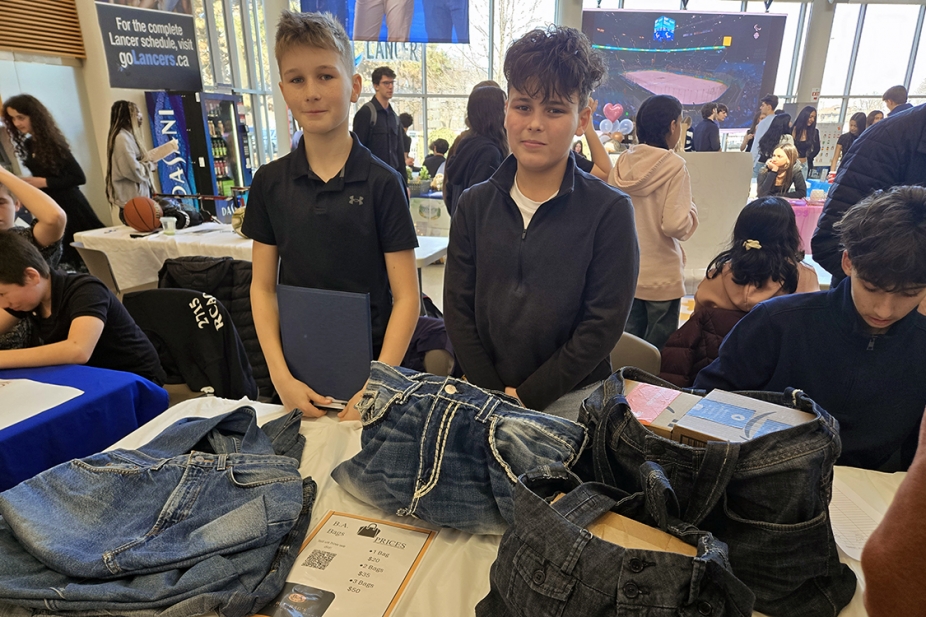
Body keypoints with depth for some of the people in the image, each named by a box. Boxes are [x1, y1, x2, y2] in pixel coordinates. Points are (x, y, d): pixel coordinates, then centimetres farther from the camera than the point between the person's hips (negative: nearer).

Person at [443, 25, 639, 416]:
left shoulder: (609, 211, -9)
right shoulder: (475, 204, 0)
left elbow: (602, 325, -12)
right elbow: (458, 310, -2)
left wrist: (527, 396, -14)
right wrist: (493, 394, -9)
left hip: (570, 399, -2)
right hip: (484, 396, 3)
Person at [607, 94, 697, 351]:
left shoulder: (623, 162, -1)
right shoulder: (674, 165, -15)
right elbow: (675, 226, -21)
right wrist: (692, 210, -2)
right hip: (661, 277, -5)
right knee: (658, 351, 10)